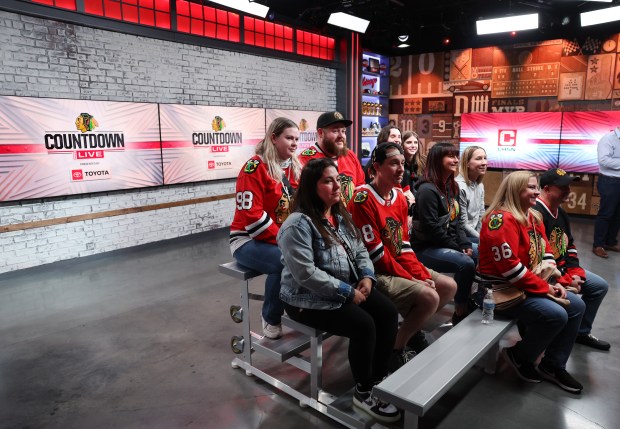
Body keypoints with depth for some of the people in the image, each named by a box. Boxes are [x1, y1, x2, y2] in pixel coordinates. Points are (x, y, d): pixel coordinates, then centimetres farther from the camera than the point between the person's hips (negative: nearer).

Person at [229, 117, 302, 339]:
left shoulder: (295, 167, 8)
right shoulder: (255, 167, -14)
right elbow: (251, 214, -21)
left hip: (287, 239, 6)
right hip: (249, 239, -6)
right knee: (283, 261, -33)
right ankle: (271, 319, -7)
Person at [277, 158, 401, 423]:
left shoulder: (340, 215, 8)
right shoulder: (298, 224, -21)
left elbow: (359, 250, 14)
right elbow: (306, 274, -27)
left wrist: (367, 276, -6)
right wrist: (347, 292, -22)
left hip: (349, 288, 9)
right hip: (309, 299, -8)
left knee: (388, 312, -7)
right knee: (364, 325, -23)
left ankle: (379, 376, 11)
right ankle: (363, 392, 1)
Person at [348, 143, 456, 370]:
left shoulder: (399, 196, 8)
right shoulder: (363, 198, -20)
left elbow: (404, 244, 9)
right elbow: (375, 253, -21)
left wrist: (421, 274, -5)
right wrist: (410, 279, -16)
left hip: (402, 267, 9)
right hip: (376, 272, -9)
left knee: (449, 286, 9)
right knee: (429, 297, -23)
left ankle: (412, 330, 24)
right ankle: (396, 350, -1)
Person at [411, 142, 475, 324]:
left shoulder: (452, 187, 12)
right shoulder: (427, 190, -17)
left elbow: (456, 221, 15)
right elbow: (431, 228, -22)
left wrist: (465, 244, 1)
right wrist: (457, 248, -14)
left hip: (449, 245, 10)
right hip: (426, 248, -9)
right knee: (466, 263, -27)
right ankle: (460, 312, -8)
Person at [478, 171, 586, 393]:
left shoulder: (533, 217, 10)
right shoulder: (501, 219, -21)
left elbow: (545, 253, 12)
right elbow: (509, 266, -27)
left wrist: (552, 281, -5)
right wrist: (544, 287, -19)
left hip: (526, 285, 10)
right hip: (500, 289, -10)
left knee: (576, 306, 5)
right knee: (556, 315, -22)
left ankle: (553, 365, 15)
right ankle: (519, 356, 4)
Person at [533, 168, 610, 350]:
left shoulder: (561, 213, 10)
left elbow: (570, 246, 17)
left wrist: (575, 273, 1)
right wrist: (565, 281, -21)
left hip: (563, 268, 11)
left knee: (600, 286, 15)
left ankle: (581, 333, 29)